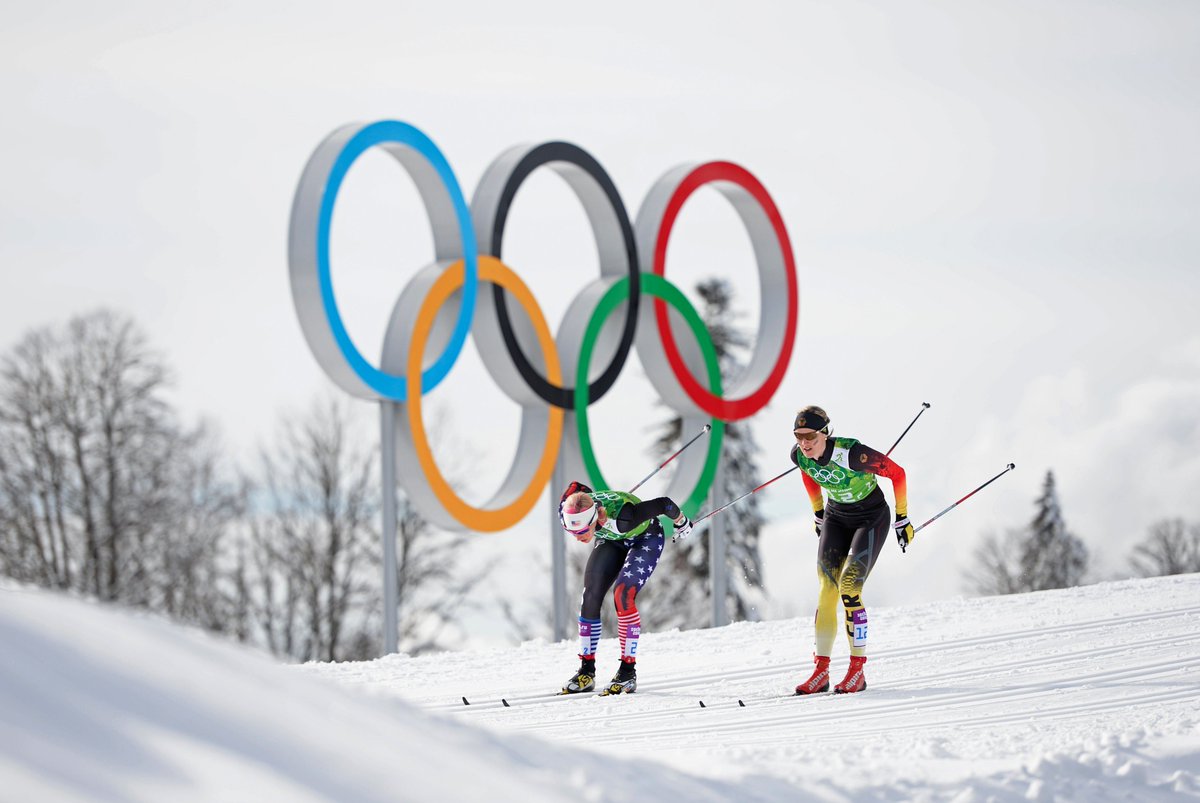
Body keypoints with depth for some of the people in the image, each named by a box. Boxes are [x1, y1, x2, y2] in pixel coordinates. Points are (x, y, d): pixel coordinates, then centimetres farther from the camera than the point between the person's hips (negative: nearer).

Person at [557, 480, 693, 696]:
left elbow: (664, 505, -32)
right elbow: (575, 487, -5)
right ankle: (586, 672, 0)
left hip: (645, 539, -5)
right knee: (590, 597, -10)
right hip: (612, 541, 5)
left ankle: (628, 672, -17)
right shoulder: (568, 513, -29)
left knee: (622, 595, -24)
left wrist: (681, 523, -11)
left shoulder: (620, 518, -45)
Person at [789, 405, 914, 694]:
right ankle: (821, 671, -2)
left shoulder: (852, 453, -33)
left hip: (872, 519, -5)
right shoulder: (799, 455, -15)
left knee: (848, 589, -18)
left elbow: (897, 473, -19)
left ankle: (858, 670, -8)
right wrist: (819, 513, 19)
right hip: (836, 517, 6)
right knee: (826, 592, -6)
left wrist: (902, 518, -11)